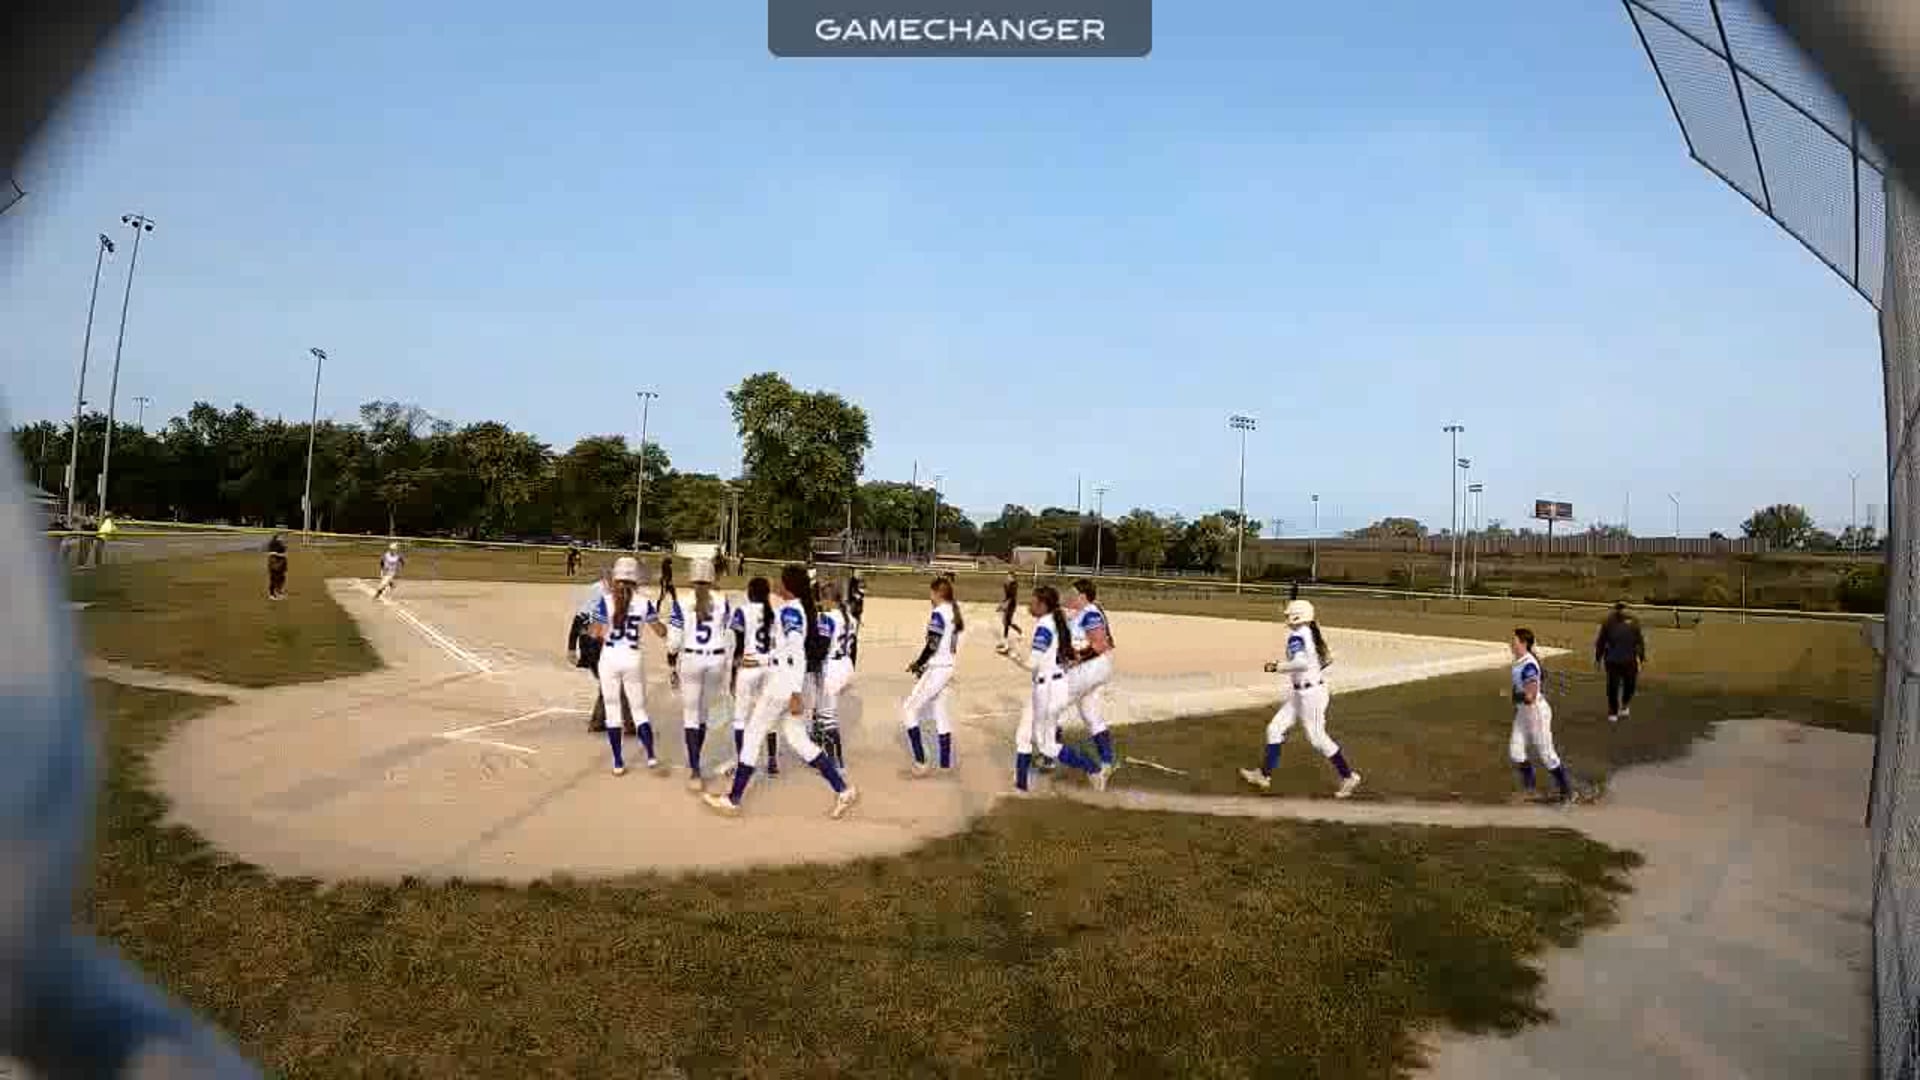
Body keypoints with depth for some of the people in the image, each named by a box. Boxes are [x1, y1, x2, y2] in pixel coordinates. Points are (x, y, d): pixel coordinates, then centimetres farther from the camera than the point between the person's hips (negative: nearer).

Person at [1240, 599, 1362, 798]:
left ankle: (1348, 777, 14)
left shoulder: (1296, 637, -18)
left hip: (1310, 694, -10)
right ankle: (1264, 774, 14)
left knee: (1317, 738, 1)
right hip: (1300, 694, 10)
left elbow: (1301, 663, -33)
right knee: (1275, 729, 10)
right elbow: (1328, 658, 16)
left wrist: (1277, 667, -22)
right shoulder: (1312, 633, 9)